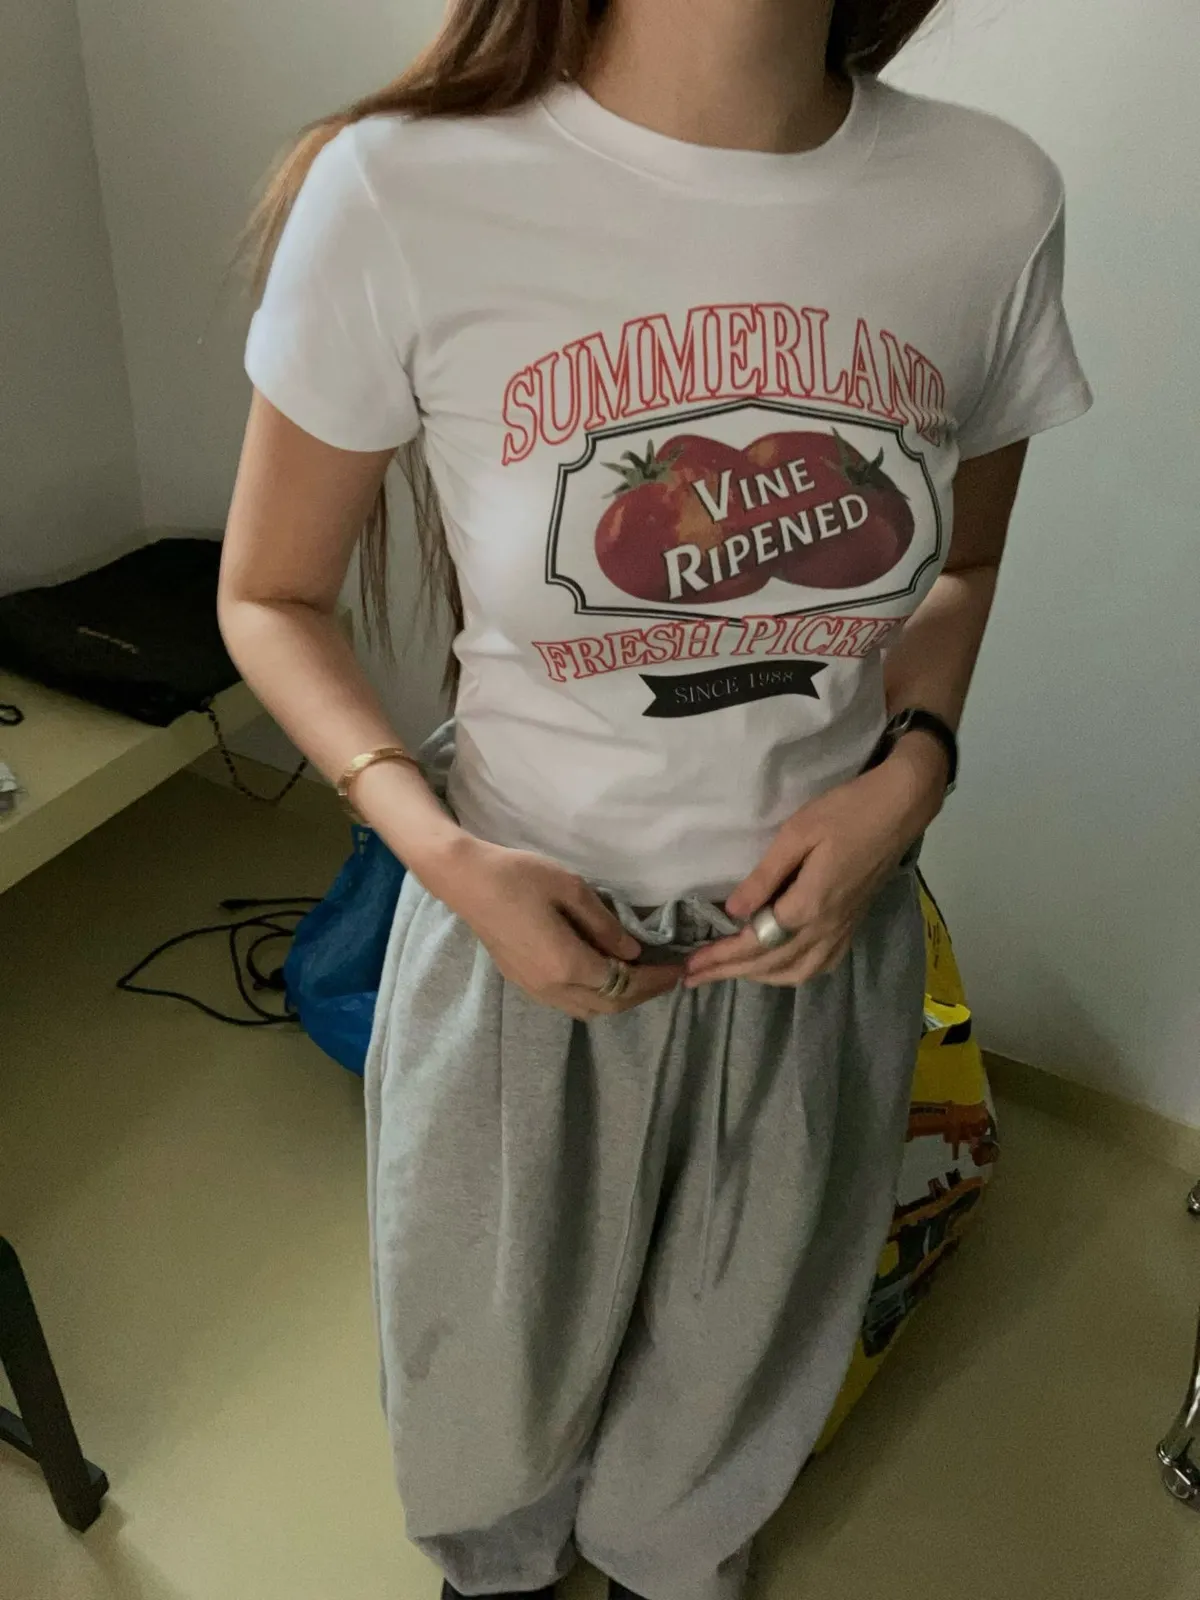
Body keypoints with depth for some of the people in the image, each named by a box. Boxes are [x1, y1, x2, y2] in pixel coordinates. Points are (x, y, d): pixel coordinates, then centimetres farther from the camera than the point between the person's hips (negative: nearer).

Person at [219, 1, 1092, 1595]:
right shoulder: (403, 197, -20)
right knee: (499, 1358, 25)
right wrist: (450, 857, -20)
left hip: (822, 924, 3)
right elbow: (270, 600, -7)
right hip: (528, 925, -2)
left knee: (742, 1354, 27)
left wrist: (911, 769, -12)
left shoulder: (994, 200, -11)